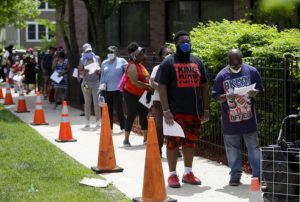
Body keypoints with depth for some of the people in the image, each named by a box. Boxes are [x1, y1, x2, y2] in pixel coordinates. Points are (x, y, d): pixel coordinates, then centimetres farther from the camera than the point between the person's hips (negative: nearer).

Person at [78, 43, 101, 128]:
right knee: (87, 102, 4)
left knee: (96, 102, -5)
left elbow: (100, 71, 11)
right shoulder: (82, 60, 5)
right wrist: (85, 71, -15)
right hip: (86, 82, 0)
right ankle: (87, 121, 10)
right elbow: (80, 72, 6)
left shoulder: (97, 58, 6)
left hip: (96, 82, 0)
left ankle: (98, 121, 0)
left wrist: (98, 71, -11)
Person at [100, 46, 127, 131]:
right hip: (107, 90, 4)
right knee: (108, 109, 6)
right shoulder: (104, 63, 14)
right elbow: (102, 76, 17)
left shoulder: (122, 61, 3)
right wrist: (101, 87, 13)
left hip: (117, 89, -4)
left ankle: (123, 127, 2)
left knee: (118, 108, -6)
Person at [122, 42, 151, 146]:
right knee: (131, 116, -4)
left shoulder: (140, 65, 12)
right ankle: (126, 139, 4)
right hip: (132, 95, -9)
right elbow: (135, 82, -26)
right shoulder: (132, 66, -18)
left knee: (143, 115, 11)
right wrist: (148, 86, -21)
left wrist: (149, 85, 5)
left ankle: (146, 138, 18)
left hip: (141, 95, 9)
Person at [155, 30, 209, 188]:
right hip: (175, 112, -4)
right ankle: (172, 175, 8)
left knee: (190, 142, 11)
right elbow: (161, 87, -7)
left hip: (194, 111, 4)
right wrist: (166, 110, -14)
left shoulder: (197, 62, 12)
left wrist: (206, 109, 10)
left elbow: (204, 86, 15)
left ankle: (188, 173, 22)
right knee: (173, 143, 0)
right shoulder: (168, 62, -3)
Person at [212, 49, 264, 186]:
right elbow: (216, 96, 1)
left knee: (254, 147, 5)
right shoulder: (222, 76, -2)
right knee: (232, 149, 7)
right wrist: (226, 96, -21)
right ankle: (235, 176, 18)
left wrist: (255, 92, -16)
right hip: (230, 121, 0)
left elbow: (260, 89, 7)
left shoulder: (251, 71, 0)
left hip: (249, 119, 0)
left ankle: (258, 175, 13)